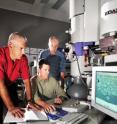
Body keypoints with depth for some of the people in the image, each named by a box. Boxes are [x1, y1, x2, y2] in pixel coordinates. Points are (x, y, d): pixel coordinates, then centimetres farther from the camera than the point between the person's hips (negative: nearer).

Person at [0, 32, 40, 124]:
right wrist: (10, 107, -35)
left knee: (16, 114, 7)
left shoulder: (23, 59, -14)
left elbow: (27, 80, -12)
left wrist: (29, 101, -20)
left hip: (11, 86, 4)